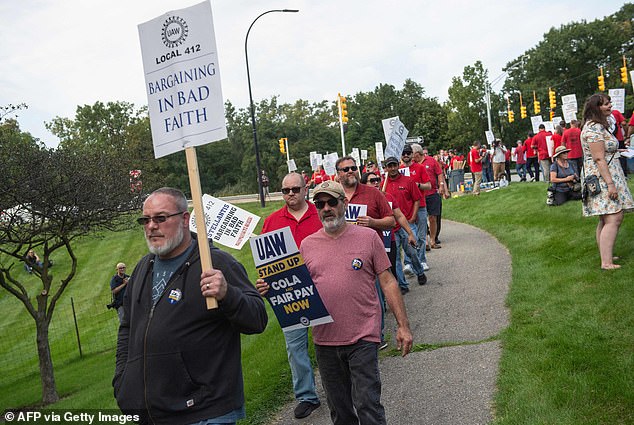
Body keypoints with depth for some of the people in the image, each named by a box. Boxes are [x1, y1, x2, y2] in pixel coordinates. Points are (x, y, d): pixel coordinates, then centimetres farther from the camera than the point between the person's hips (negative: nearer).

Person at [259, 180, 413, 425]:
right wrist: (271, 289, -10)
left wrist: (403, 326, -2)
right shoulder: (307, 244, 5)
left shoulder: (367, 237, -1)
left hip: (363, 338, -3)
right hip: (325, 340, 3)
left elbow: (387, 282, 1)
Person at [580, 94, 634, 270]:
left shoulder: (599, 126, 20)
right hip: (602, 178, -11)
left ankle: (605, 257, 17)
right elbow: (599, 158, -21)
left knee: (605, 220, 12)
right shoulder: (594, 128, -15)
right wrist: (610, 183, -23)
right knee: (614, 219, -16)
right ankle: (606, 263, -18)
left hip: (607, 176, 11)